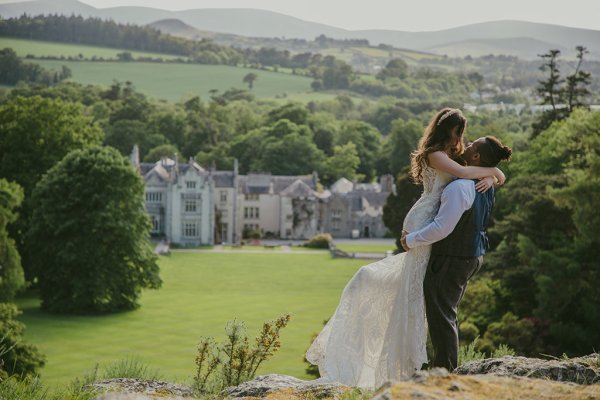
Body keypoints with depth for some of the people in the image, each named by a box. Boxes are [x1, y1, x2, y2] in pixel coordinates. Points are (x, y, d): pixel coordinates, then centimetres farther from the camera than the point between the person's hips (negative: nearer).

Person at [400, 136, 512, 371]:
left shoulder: (459, 188, -27)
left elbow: (442, 228, -27)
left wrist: (411, 240, -14)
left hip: (451, 261, -10)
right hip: (472, 257, 10)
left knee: (441, 317, 0)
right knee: (447, 314, 22)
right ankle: (446, 369, 31)